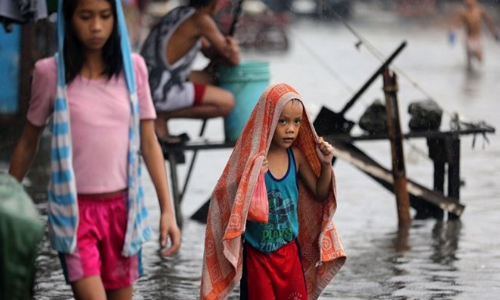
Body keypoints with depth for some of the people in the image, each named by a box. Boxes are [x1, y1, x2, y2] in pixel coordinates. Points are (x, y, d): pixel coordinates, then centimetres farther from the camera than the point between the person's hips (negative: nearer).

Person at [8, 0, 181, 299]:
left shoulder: (133, 68, 0)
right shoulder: (51, 72, -5)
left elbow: (149, 142, 4)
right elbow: (28, 143, 7)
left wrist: (167, 209, 0)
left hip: (123, 207, 3)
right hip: (74, 209, -2)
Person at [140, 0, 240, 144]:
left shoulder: (180, 13, 14)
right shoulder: (201, 20, -12)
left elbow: (208, 50, 23)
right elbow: (233, 59, -6)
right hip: (160, 92, -10)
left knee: (212, 78, 23)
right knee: (227, 101, -11)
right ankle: (162, 116, -8)